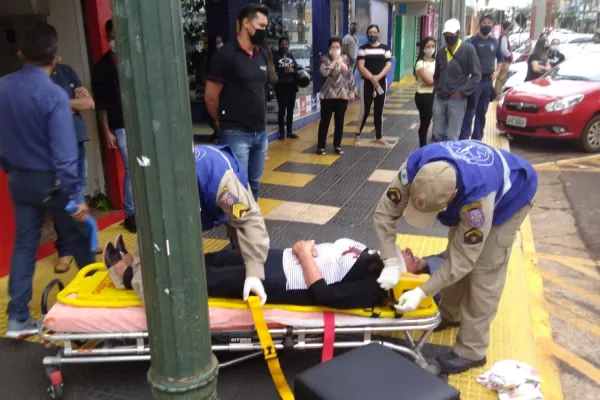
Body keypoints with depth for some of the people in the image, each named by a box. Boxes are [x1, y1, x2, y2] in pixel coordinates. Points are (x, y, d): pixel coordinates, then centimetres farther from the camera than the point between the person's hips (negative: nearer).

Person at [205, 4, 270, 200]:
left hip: (260, 132, 6)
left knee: (254, 184, 16)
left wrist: (261, 123, 17)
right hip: (236, 134, -6)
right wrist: (224, 122, 5)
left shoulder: (262, 55, 10)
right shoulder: (226, 54, -10)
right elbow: (210, 96, -7)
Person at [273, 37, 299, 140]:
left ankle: (289, 131, 18)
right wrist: (284, 71, -22)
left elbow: (297, 69, 11)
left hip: (291, 86, 5)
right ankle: (282, 132, 3)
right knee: (282, 109, -6)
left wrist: (292, 70, -9)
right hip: (281, 86, -5)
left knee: (290, 109, 9)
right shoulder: (275, 56, -4)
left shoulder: (291, 56, 12)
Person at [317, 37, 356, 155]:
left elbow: (350, 75, 9)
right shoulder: (325, 59, -2)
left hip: (342, 95, 3)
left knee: (339, 121, 7)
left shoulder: (345, 59, 8)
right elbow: (323, 72, -21)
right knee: (325, 121, 1)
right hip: (328, 95, -3)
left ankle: (337, 146, 18)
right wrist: (334, 61, -15)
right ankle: (321, 146, 8)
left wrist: (352, 91, 5)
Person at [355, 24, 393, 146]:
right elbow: (360, 66, -8)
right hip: (367, 82, -2)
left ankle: (379, 137, 14)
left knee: (379, 111, 7)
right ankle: (358, 135, 13)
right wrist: (372, 78, -17)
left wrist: (378, 77, -15)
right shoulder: (363, 48, 0)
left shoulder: (385, 48, 6)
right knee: (365, 110, -4)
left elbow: (388, 65, -1)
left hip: (381, 82, 2)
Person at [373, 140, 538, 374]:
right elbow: (386, 211, -26)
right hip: (467, 186, 6)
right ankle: (449, 315, 33)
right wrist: (390, 263, -33)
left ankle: (471, 350, 3)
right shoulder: (415, 167, -35)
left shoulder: (477, 194, -47)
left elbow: (463, 258, -36)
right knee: (454, 252, 11)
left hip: (511, 195, -5)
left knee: (484, 271, -7)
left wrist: (422, 292, -36)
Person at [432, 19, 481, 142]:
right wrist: (436, 90, 10)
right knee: (438, 134, 8)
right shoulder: (441, 52, 12)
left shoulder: (468, 49, -4)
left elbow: (476, 75, -6)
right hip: (439, 98, 5)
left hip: (457, 99, -5)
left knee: (452, 137, -2)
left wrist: (462, 92, -11)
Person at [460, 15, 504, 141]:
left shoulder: (495, 41, 10)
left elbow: (500, 57, 23)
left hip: (488, 81, 6)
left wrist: (497, 71, 10)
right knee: (470, 112, -9)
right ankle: (464, 139, -7)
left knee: (482, 113, 11)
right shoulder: (472, 41, -7)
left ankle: (477, 139, 20)